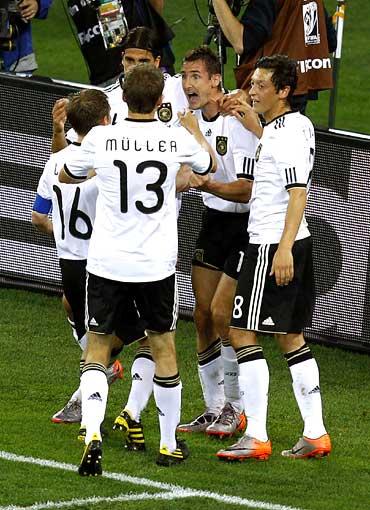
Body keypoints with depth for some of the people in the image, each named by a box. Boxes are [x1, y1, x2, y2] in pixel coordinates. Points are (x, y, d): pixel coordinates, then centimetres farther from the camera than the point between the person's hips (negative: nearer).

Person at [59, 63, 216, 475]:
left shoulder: (100, 138, -9)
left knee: (96, 348, 9)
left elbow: (66, 175, 12)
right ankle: (169, 445, 24)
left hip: (107, 263, 0)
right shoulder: (177, 140, -7)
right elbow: (209, 164, 17)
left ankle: (92, 435, -13)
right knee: (163, 347, 16)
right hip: (157, 263, 1)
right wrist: (193, 128, 36)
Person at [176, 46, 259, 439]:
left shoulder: (239, 122, -22)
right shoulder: (193, 117, 2)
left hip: (245, 224, -8)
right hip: (213, 218, 8)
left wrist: (208, 184, -40)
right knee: (202, 314, 5)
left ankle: (235, 409, 4)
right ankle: (214, 408, 15)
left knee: (221, 314, -11)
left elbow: (247, 189, -26)